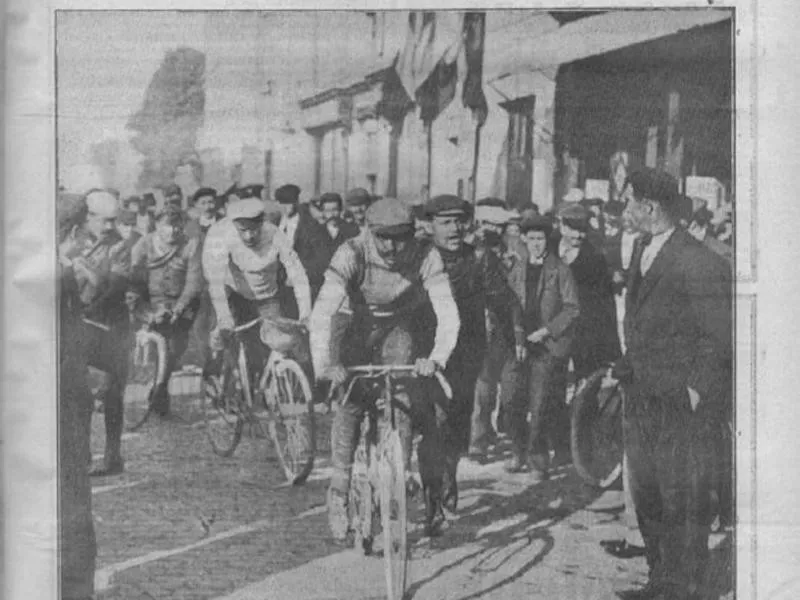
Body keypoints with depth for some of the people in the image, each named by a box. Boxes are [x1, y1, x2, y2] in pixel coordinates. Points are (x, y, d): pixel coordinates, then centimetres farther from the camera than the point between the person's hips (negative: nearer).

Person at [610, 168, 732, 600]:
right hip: (641, 401, 9)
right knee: (647, 499, 17)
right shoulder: (643, 252, 11)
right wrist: (624, 367, 11)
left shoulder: (699, 266, -18)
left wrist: (697, 388, -16)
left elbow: (721, 338, -15)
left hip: (682, 408, -9)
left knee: (682, 504, 1)